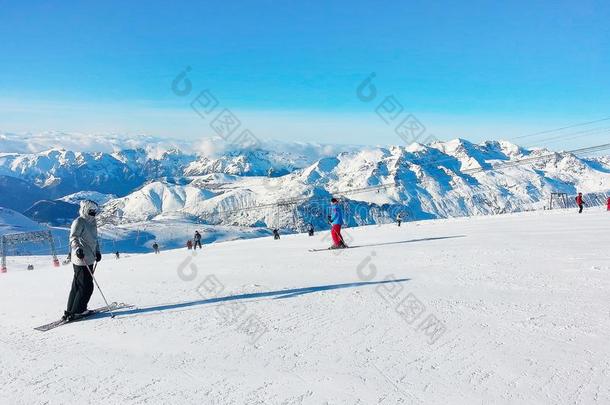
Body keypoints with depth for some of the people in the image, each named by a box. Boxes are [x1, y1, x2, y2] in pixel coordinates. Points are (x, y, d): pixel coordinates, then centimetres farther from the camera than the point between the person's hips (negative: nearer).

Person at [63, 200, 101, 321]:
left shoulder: (92, 222, 16)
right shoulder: (79, 222, -12)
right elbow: (73, 238, -23)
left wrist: (97, 251, 26)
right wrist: (78, 249, -39)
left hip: (89, 259, 10)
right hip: (81, 259, -10)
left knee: (77, 286, 15)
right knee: (86, 286, -6)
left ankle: (70, 311, 24)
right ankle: (77, 311, 4)